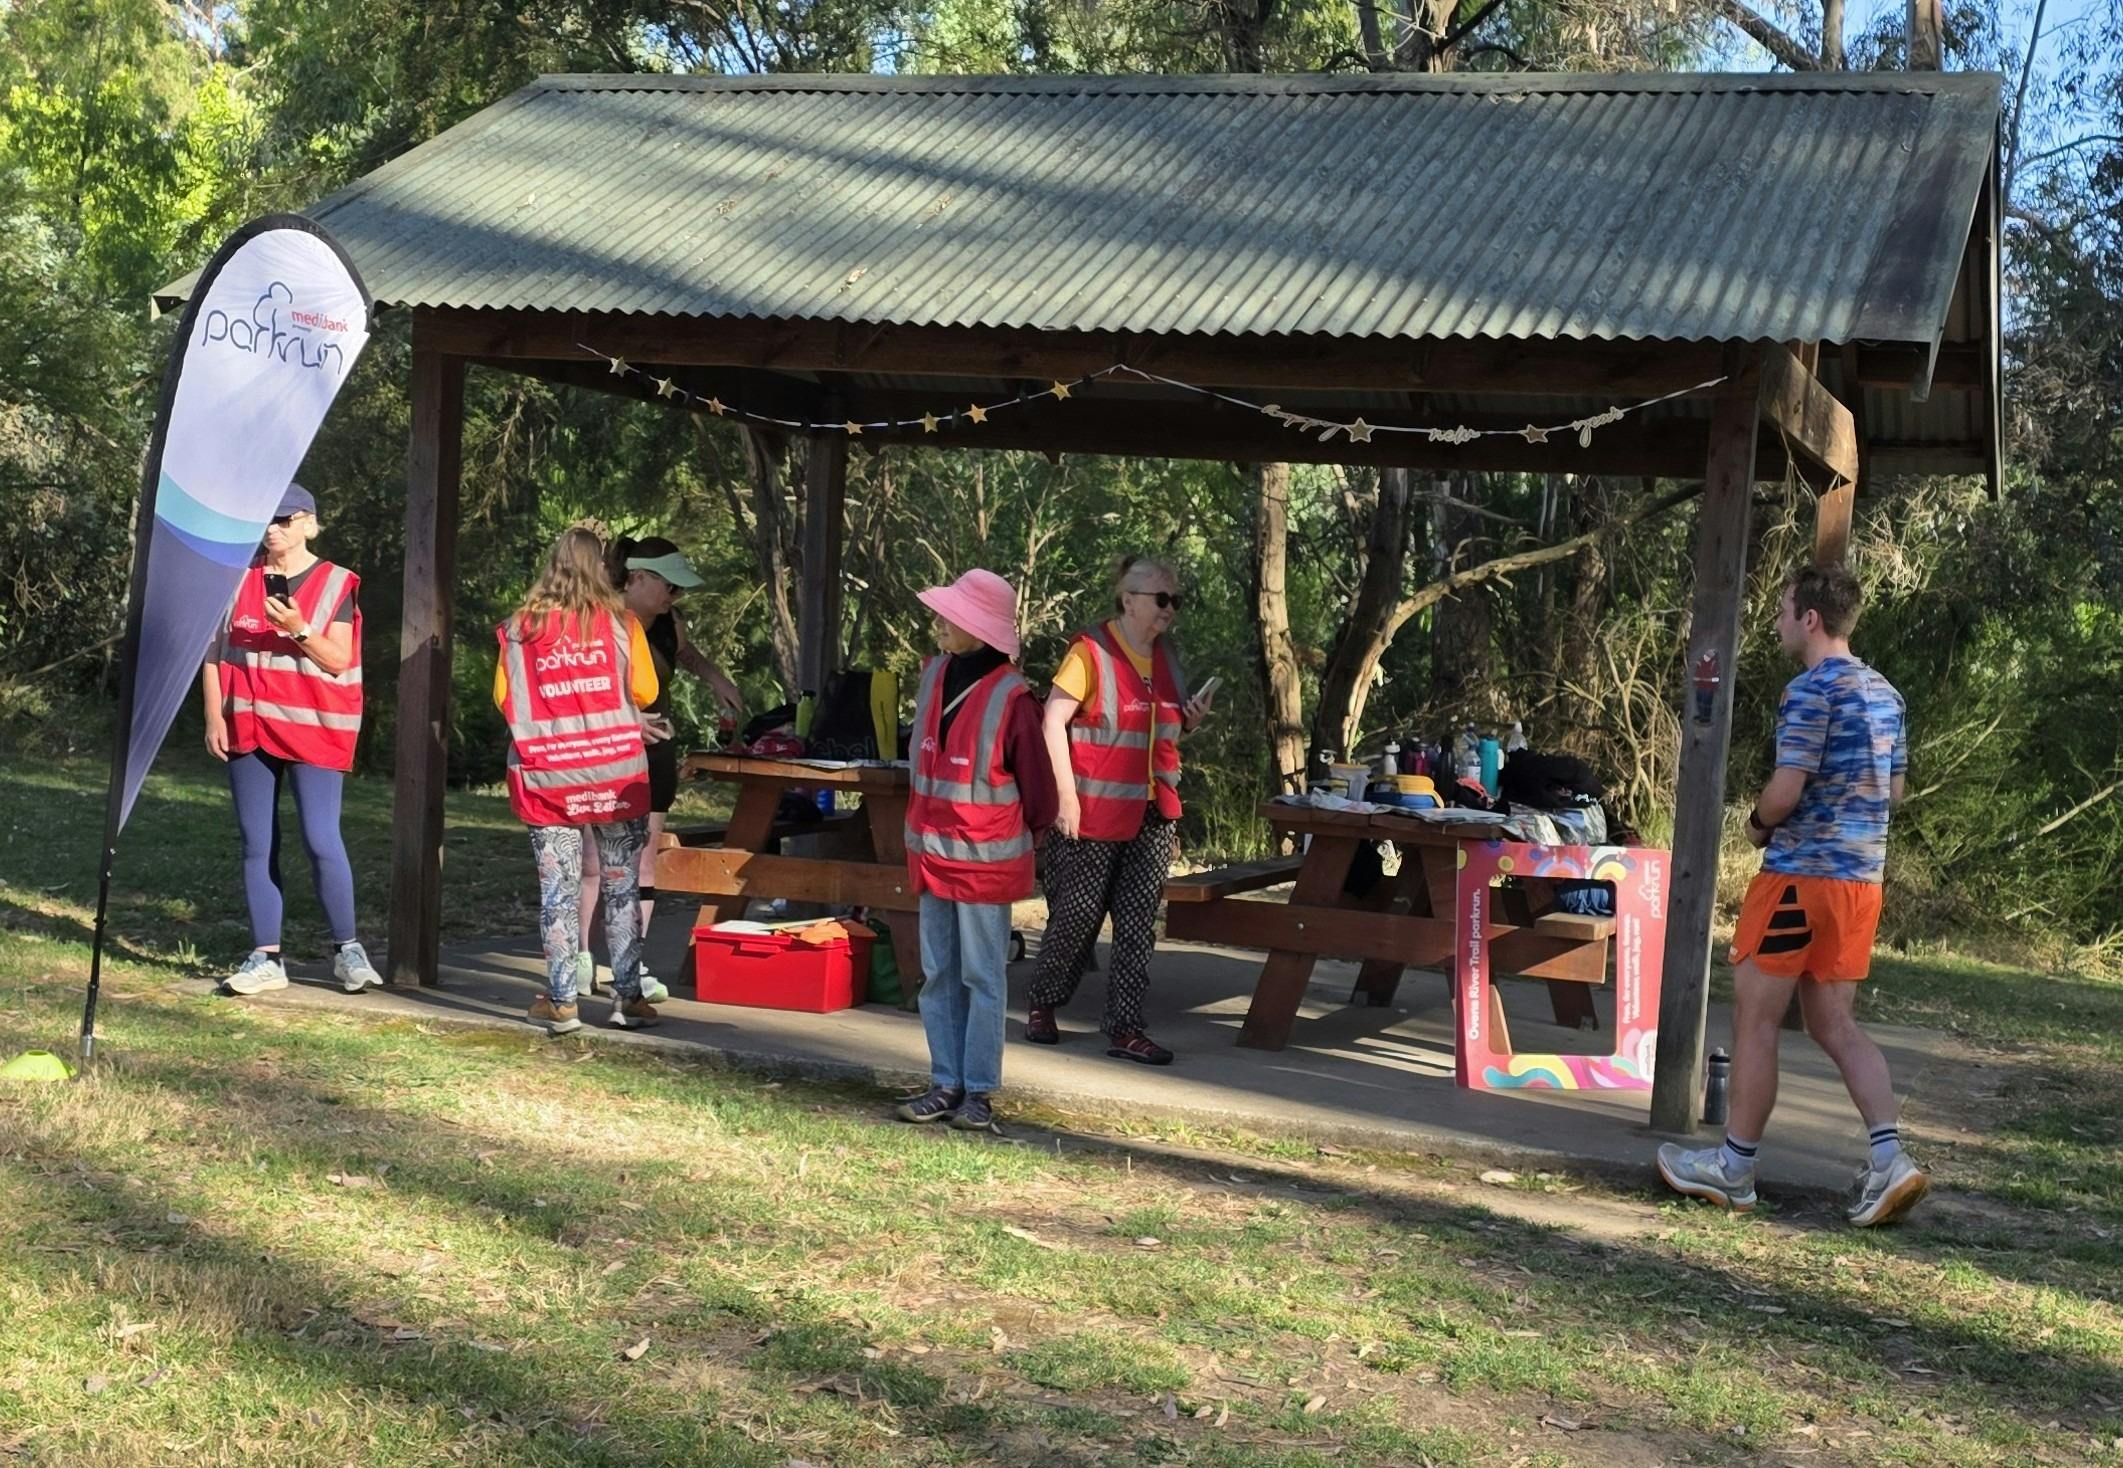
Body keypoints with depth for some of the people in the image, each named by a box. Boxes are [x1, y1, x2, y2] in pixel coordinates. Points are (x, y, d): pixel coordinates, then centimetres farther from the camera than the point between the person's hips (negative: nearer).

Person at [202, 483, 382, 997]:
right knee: (257, 844, 5)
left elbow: (339, 659, -5)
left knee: (321, 839, -10)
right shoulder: (238, 578, 9)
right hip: (248, 728, 4)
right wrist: (214, 716, 1)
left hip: (313, 728, -4)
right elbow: (214, 650, 10)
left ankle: (347, 949, 4)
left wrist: (298, 629, -21)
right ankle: (266, 957, 12)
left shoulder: (335, 584, -1)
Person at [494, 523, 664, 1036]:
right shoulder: (620, 623, -4)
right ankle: (627, 997, 9)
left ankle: (560, 1001, 7)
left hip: (547, 778, 1)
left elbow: (502, 698, 5)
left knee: (557, 890, 5)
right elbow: (644, 692, -1)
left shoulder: (519, 628, -1)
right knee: (621, 887, 8)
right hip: (616, 775, -1)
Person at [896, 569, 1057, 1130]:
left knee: (983, 978, 2)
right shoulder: (933, 675, 3)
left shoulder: (1011, 697, -16)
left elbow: (1037, 785, -6)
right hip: (931, 854, 6)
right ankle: (946, 1084, 18)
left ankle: (979, 1091, 9)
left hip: (985, 861, -6)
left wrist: (1022, 837, 7)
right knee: (938, 976, 10)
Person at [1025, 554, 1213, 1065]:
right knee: (1077, 915, 4)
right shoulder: (1091, 651, -11)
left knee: (1138, 923, 4)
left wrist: (1187, 720, 2)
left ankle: (1125, 1027, 9)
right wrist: (1066, 795, -18)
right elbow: (1054, 720, -14)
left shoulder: (1164, 657, 11)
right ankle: (1042, 1005, 25)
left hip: (1152, 814, 6)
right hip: (1094, 811, -6)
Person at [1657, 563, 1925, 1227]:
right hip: (1862, 876, 8)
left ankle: (1734, 1169, 11)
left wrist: (1758, 824, -1)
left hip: (1800, 875, -8)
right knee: (1835, 1024, 12)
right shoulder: (1885, 694, 13)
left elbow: (1785, 791, -20)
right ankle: (1889, 1158, 0)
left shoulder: (1810, 692, -14)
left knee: (1755, 1020, 2)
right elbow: (1894, 790, 19)